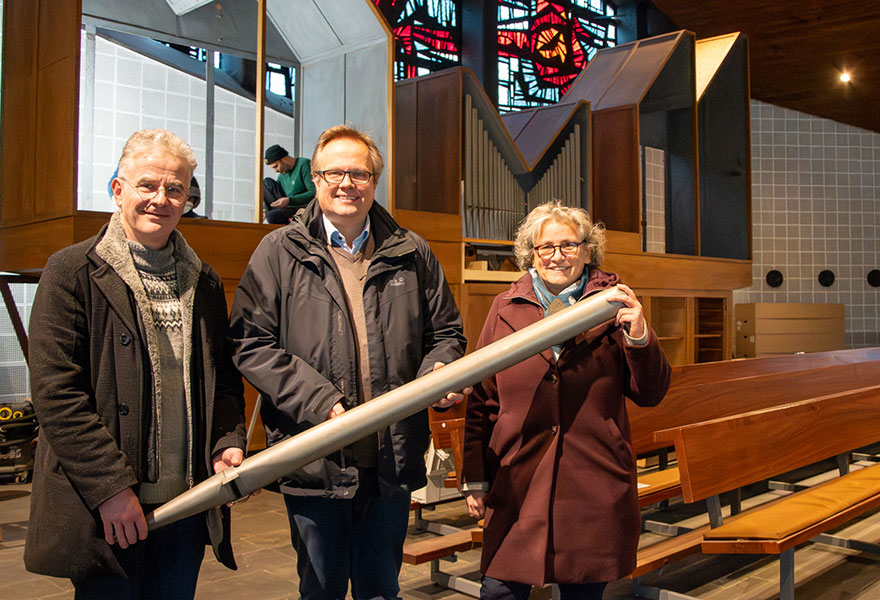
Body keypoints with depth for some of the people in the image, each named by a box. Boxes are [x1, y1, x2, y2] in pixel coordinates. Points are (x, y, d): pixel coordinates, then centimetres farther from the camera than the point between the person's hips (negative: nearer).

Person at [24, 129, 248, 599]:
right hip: (104, 508, -4)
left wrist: (228, 442, -2)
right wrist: (109, 487, -16)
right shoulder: (72, 272, -5)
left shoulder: (204, 283, 11)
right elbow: (55, 391, -11)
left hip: (189, 503, 5)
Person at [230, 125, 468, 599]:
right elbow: (251, 344, -7)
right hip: (315, 462, -2)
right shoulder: (279, 253, 0)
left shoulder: (411, 254, 8)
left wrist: (440, 371, -8)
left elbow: (445, 332, 15)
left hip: (393, 464, 2)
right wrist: (320, 403, -17)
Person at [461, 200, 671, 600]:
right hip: (518, 483, 1)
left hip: (593, 484, 0)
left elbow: (650, 394, 3)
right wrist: (475, 478, 7)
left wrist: (638, 336, -15)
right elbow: (482, 400, 9)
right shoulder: (506, 309, 7)